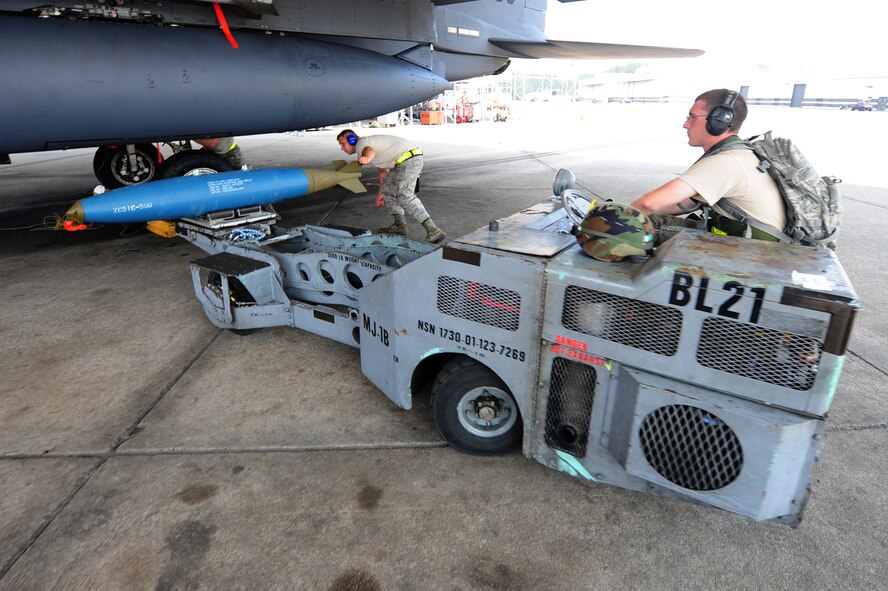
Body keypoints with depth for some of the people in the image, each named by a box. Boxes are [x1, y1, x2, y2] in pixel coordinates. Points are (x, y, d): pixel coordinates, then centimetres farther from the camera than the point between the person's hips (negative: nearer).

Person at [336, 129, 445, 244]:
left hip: (408, 160, -10)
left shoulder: (361, 144, -2)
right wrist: (380, 193, 41)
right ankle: (400, 225, 21)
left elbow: (369, 151, -29)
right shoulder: (370, 142, 29)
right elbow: (383, 171, 35)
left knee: (405, 197, -18)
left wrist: (366, 158, -52)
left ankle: (433, 230, -28)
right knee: (387, 188, 20)